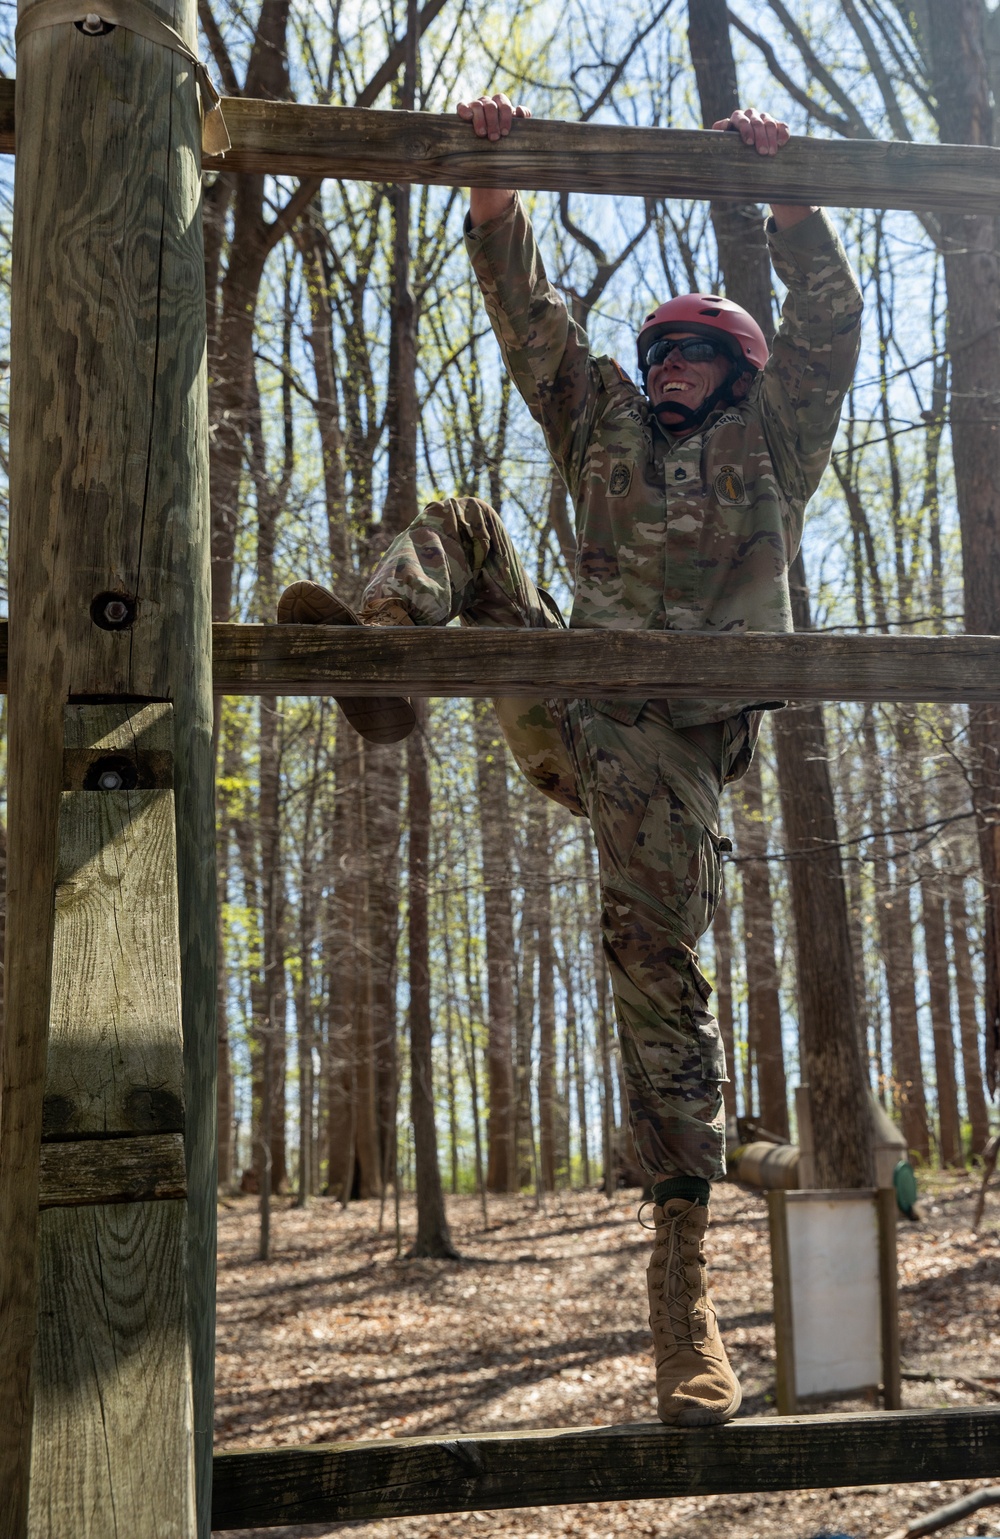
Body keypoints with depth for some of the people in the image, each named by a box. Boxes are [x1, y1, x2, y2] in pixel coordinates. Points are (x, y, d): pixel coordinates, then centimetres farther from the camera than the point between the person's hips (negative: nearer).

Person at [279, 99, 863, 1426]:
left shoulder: (768, 445, 18)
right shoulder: (607, 428, 25)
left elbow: (828, 319, 8)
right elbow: (529, 313, 19)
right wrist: (495, 191, 10)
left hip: (676, 740, -4)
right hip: (568, 707, 4)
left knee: (659, 967, -17)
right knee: (458, 526, 4)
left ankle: (684, 1282, -11)